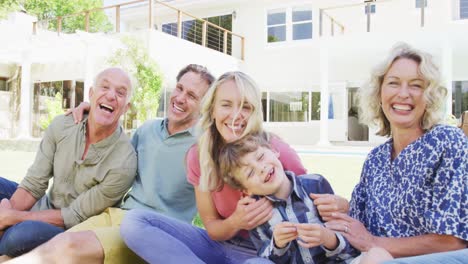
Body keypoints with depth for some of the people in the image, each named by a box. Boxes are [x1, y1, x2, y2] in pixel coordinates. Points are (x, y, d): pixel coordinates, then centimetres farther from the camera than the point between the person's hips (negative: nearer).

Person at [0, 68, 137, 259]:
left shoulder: (123, 164, -26)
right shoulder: (61, 126, -9)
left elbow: (76, 216, -19)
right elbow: (33, 184, -6)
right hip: (44, 207, 6)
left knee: (24, 233, -31)